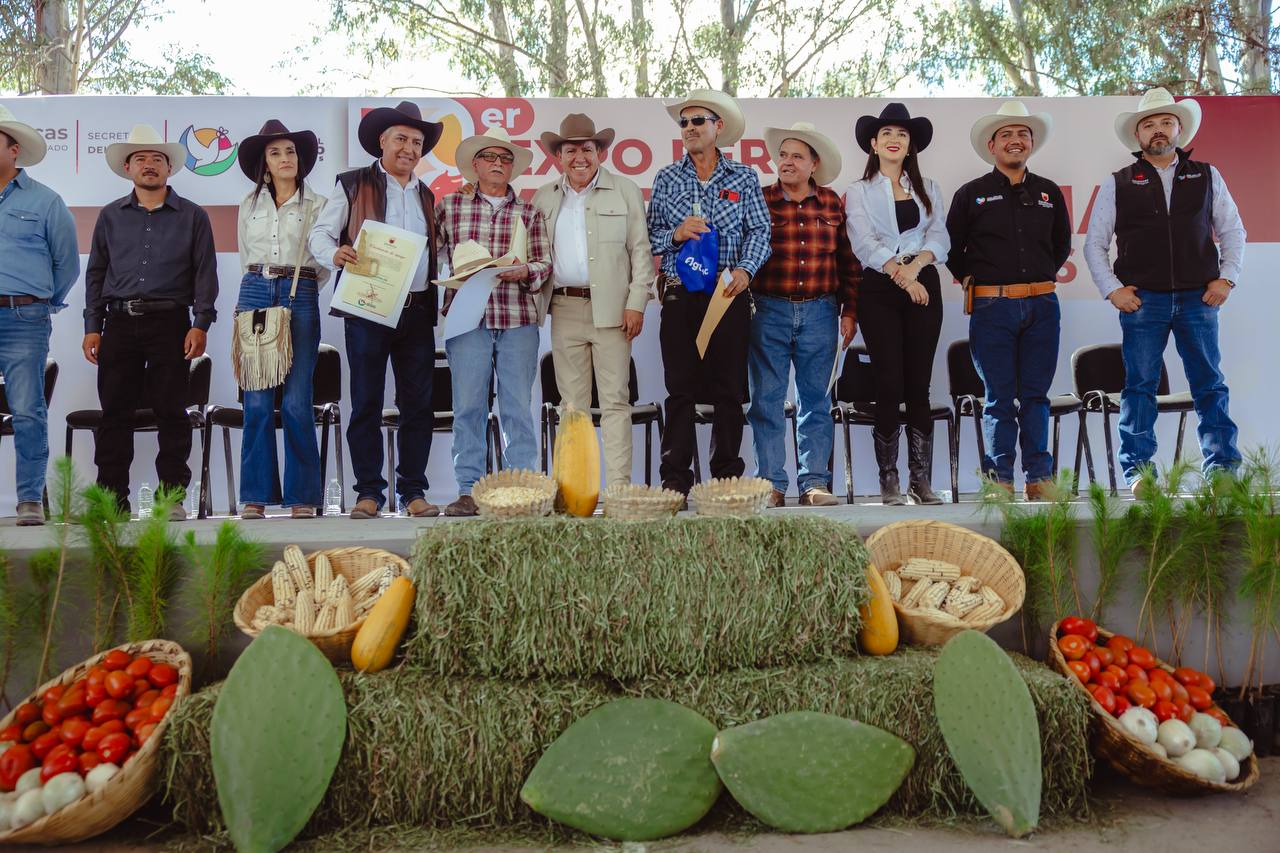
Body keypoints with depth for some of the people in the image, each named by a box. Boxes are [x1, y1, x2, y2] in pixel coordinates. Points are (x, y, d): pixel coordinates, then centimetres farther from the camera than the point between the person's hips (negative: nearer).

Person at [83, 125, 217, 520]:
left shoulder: (192, 216, 8)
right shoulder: (111, 216, 15)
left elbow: (205, 273, 3)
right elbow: (96, 273, 15)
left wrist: (201, 324, -7)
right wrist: (92, 327, 7)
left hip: (170, 323, -2)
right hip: (119, 323, 3)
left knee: (171, 411, -1)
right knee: (115, 411, 2)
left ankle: (173, 495, 5)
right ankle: (112, 497, 9)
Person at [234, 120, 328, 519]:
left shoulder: (317, 204, 8)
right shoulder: (249, 205, 16)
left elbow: (325, 262, 7)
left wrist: (301, 285, -3)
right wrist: (253, 290, 15)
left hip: (301, 297, -2)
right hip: (255, 294, 3)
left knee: (297, 402, -7)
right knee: (257, 401, -2)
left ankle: (302, 496, 2)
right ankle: (256, 495, 4)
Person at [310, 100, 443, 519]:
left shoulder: (426, 196, 20)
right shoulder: (352, 185, 7)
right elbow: (320, 234, 3)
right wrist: (335, 255, -18)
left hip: (417, 311, 4)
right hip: (368, 308, -4)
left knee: (418, 404, 2)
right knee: (366, 403, -1)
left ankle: (413, 491, 10)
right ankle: (369, 491, 6)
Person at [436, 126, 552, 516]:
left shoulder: (529, 212, 13)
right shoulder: (449, 205, 11)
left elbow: (545, 263, 10)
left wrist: (524, 272, -10)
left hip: (518, 318, 1)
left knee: (518, 406, 1)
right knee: (468, 406, -1)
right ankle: (469, 490, 5)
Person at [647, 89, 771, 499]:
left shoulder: (743, 177, 8)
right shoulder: (666, 179, 11)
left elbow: (760, 231, 2)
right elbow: (649, 237, 10)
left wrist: (745, 269, -14)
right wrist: (676, 234, -10)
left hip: (728, 294, 0)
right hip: (680, 296, 1)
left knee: (729, 391, 3)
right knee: (680, 390, -1)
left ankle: (727, 476, 11)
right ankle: (675, 480, 2)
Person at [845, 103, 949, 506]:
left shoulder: (927, 188, 16)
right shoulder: (859, 191, 8)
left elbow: (939, 237, 3)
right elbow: (865, 243, -6)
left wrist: (916, 265, -16)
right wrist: (901, 275, -18)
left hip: (924, 287, 2)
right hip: (880, 290, -2)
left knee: (919, 385, 0)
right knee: (889, 385, -5)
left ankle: (921, 479, 5)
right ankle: (888, 478, 3)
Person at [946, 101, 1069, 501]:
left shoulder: (1050, 193, 12)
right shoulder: (971, 194, 3)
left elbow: (1062, 245, 25)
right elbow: (951, 248, 9)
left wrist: (1042, 278, 16)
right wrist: (972, 281, 5)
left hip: (1042, 306, 3)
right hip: (992, 307, -3)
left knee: (1036, 395, 7)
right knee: (999, 399, 1)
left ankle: (1039, 477, 13)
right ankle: (999, 478, 9)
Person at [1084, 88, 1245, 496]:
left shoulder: (1207, 176, 12)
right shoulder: (1117, 184, 7)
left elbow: (1232, 231, 14)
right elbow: (1094, 244, 8)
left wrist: (1226, 278, 2)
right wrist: (1112, 289, -2)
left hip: (1199, 297, 1)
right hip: (1142, 299, -1)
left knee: (1210, 385, 3)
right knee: (1140, 386, -1)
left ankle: (1223, 468, 9)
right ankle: (1137, 471, 2)